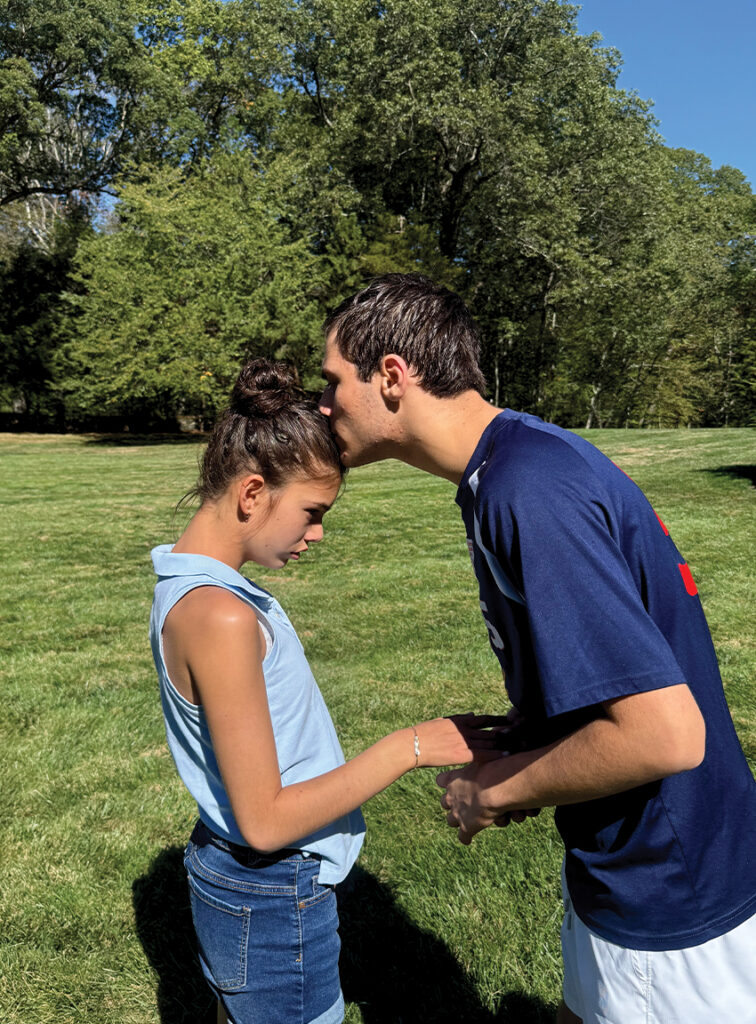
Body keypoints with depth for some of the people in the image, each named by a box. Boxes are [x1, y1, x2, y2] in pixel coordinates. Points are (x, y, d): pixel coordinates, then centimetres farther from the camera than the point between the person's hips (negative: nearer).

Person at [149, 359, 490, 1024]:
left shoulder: (189, 584, 0)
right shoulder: (220, 617, -30)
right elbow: (265, 820, -26)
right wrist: (408, 748, -22)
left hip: (232, 875, 9)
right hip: (272, 907, -9)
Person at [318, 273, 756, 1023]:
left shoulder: (526, 489, -29)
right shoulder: (516, 459, 2)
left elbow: (664, 733, -31)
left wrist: (495, 791, -17)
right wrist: (519, 733, 3)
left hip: (668, 901, -9)